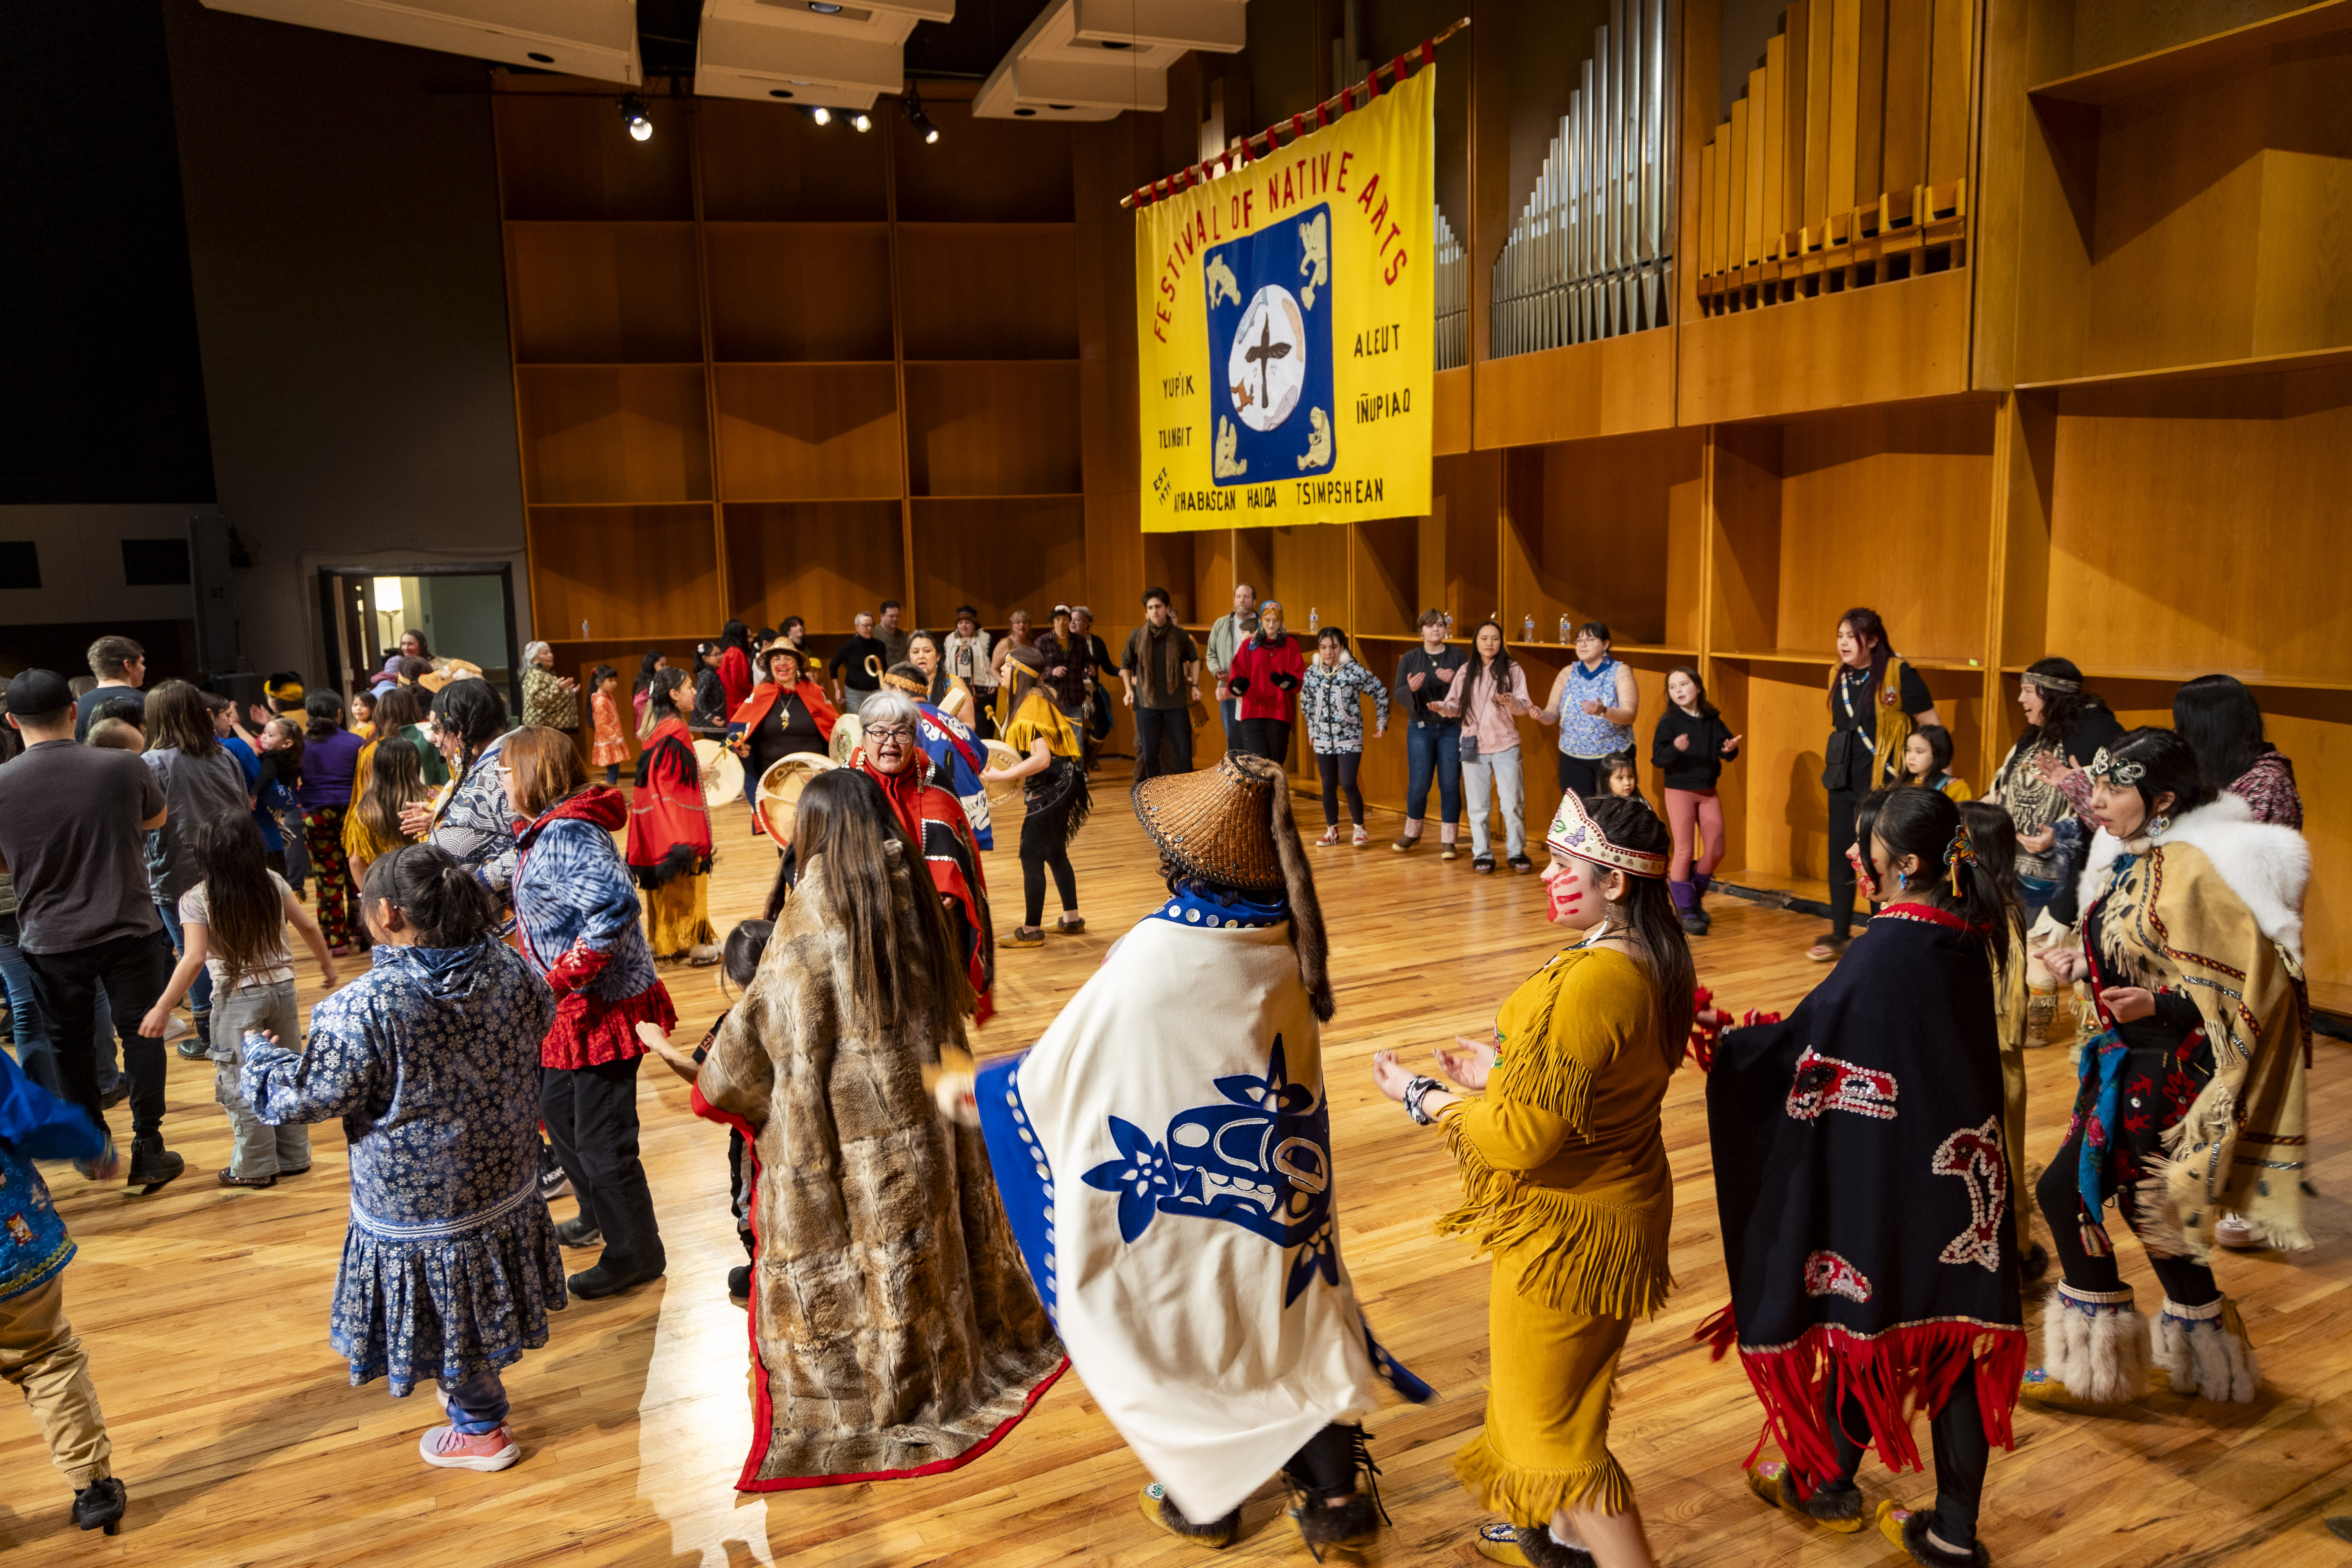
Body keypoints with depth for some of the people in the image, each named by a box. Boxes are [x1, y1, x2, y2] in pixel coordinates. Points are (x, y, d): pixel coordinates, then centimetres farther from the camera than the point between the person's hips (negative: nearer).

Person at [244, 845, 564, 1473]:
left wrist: (261, 1057, 3)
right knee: (472, 1303, 29)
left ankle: (482, 1430, 38)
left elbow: (311, 1096, -17)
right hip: (505, 1185, 6)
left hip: (420, 1206, -6)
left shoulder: (365, 1008, -29)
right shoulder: (507, 966, -11)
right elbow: (541, 1017, 9)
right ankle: (476, 1390, 51)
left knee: (443, 1320, 18)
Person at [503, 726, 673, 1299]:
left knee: (602, 1140, 1)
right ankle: (598, 1218, 46)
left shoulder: (569, 835, -23)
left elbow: (614, 908, -36)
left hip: (603, 1007, -11)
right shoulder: (545, 831, 9)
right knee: (557, 1109, 26)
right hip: (570, 1009, 11)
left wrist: (565, 974, -27)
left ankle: (635, 1255, 18)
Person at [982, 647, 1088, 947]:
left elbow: (1042, 759, -28)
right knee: (1054, 853, 18)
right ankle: (1072, 919, 28)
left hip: (1052, 788, -11)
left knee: (1031, 856, -5)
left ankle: (1032, 930, 1)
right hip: (1053, 787, 11)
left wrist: (1003, 776, -27)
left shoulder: (1032, 705, -20)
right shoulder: (1024, 700, 12)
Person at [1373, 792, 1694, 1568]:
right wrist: (1506, 1068, 6)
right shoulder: (1651, 959, -3)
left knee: (1552, 1422, 10)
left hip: (1567, 1229, -10)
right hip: (1618, 1202, 10)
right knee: (1566, 1385, 29)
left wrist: (1421, 1096, -15)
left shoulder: (1589, 983, -32)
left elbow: (1526, 1135, -28)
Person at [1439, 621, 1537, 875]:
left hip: (1506, 746, -1)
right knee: (1478, 805, 6)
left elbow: (1523, 705, -7)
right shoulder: (1466, 672, 7)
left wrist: (1513, 703, -29)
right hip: (1473, 746, 1)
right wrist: (1444, 709, -18)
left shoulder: (1513, 670, 1)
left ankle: (1517, 852, 14)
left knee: (1512, 804, 0)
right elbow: (1455, 705, 4)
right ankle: (1482, 854, 16)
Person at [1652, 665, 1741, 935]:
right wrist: (1675, 749, -34)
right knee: (1685, 852, -3)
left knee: (1716, 851, 5)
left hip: (1708, 793, 4)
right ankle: (1685, 911, 8)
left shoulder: (1712, 720, 4)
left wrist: (1730, 749, -16)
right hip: (1679, 791, -4)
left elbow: (1727, 749, 7)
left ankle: (1694, 896, 27)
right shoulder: (1669, 722, -8)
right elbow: (1657, 759, -15)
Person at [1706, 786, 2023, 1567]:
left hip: (1886, 1174, -6)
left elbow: (1800, 1044, -19)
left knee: (1860, 1323, 13)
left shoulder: (1885, 952, -24)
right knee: (1949, 1332, 13)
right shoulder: (1966, 939, 0)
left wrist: (1721, 1042, -6)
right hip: (1960, 1173, 7)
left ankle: (1830, 1485, 34)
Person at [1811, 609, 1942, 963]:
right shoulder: (1839, 676, 8)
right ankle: (1839, 934, 20)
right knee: (1840, 858, 10)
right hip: (1844, 781, 7)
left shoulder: (1898, 675, -12)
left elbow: (1932, 726, -8)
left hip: (1883, 783, -6)